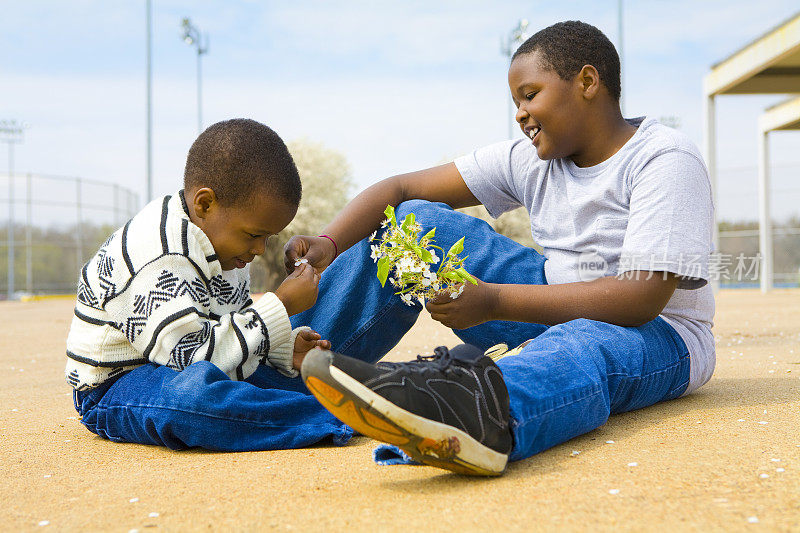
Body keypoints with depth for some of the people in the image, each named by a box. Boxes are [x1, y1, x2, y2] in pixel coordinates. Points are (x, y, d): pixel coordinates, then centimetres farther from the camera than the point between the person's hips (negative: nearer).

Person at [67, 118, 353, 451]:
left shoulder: (223, 244, 6)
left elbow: (236, 334, 15)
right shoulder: (156, 257, -27)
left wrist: (287, 351, -5)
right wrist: (281, 306, -26)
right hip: (117, 385, -10)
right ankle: (333, 421, -36)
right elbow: (192, 355, -33)